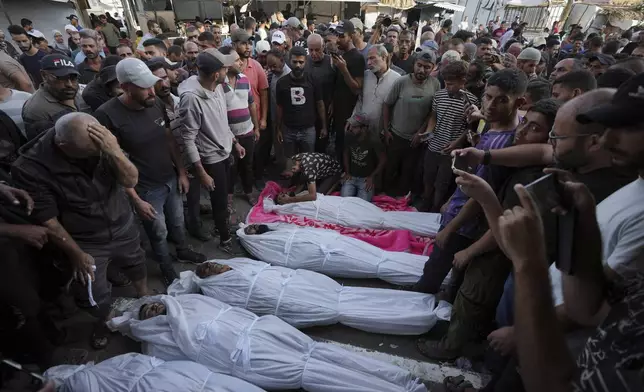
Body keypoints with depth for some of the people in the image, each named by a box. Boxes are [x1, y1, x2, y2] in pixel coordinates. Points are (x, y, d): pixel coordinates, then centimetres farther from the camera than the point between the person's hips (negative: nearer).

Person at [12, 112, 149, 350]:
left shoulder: (100, 140, -21)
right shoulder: (30, 169, -27)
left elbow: (131, 180, -20)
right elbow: (47, 220, -17)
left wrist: (114, 151, -38)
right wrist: (76, 254, -9)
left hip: (123, 227, 3)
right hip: (87, 242, -2)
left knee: (136, 266, 26)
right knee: (96, 296, 13)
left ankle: (145, 298, 57)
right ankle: (102, 323, 47)